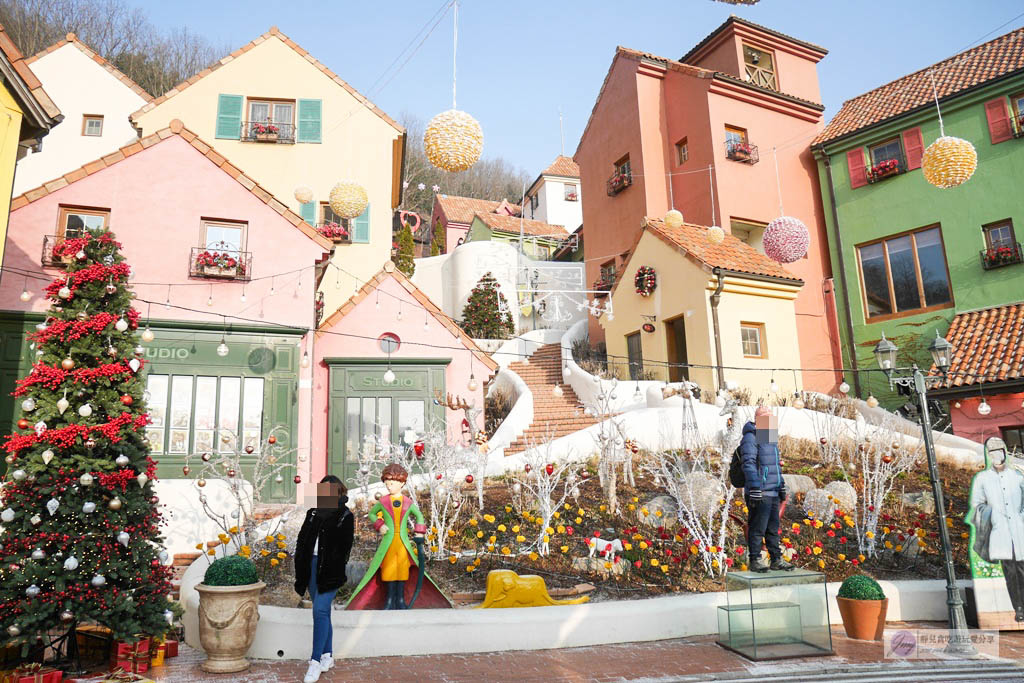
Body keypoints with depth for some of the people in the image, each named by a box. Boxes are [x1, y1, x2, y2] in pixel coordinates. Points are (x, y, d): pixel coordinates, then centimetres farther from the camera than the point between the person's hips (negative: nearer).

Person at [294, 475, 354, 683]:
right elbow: (302, 539, 13)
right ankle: (327, 655, 23)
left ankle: (316, 660, -6)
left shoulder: (346, 516, -4)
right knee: (323, 612, 13)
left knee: (320, 610, -12)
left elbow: (344, 548, -7)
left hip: (329, 570, -5)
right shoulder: (313, 513, 12)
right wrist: (300, 566, 4)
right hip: (312, 566, 5)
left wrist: (333, 573, -13)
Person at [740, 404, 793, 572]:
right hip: (760, 494, -9)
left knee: (773, 528, 14)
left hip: (772, 493, 9)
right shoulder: (751, 438, -10)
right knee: (757, 528, -3)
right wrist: (754, 488, -24)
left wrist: (781, 486, 24)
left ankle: (776, 560, 22)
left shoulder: (770, 439, 19)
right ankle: (755, 561, 4)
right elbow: (748, 464, -18)